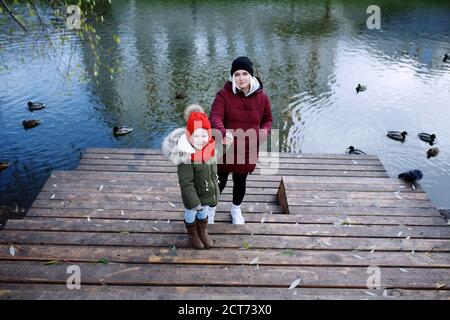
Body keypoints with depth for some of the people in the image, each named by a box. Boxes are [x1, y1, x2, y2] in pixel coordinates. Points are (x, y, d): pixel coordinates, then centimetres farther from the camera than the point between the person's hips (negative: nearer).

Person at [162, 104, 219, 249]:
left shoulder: (209, 148, -15)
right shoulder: (186, 156, -32)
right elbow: (186, 183, -25)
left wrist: (215, 190, 8)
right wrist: (194, 201, -20)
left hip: (207, 190, 5)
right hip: (192, 193, -5)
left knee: (204, 210, 26)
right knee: (191, 212, 20)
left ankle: (203, 231, 52)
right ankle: (192, 234, 47)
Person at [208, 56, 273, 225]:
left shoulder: (261, 96, -5)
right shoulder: (224, 94, -14)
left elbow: (268, 120, 8)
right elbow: (214, 117, -27)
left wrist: (264, 131, -15)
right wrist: (223, 132, -48)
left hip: (247, 150, 2)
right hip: (226, 148, -2)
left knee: (240, 181, 19)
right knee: (220, 181, 11)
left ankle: (236, 209, 48)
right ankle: (211, 209, 41)